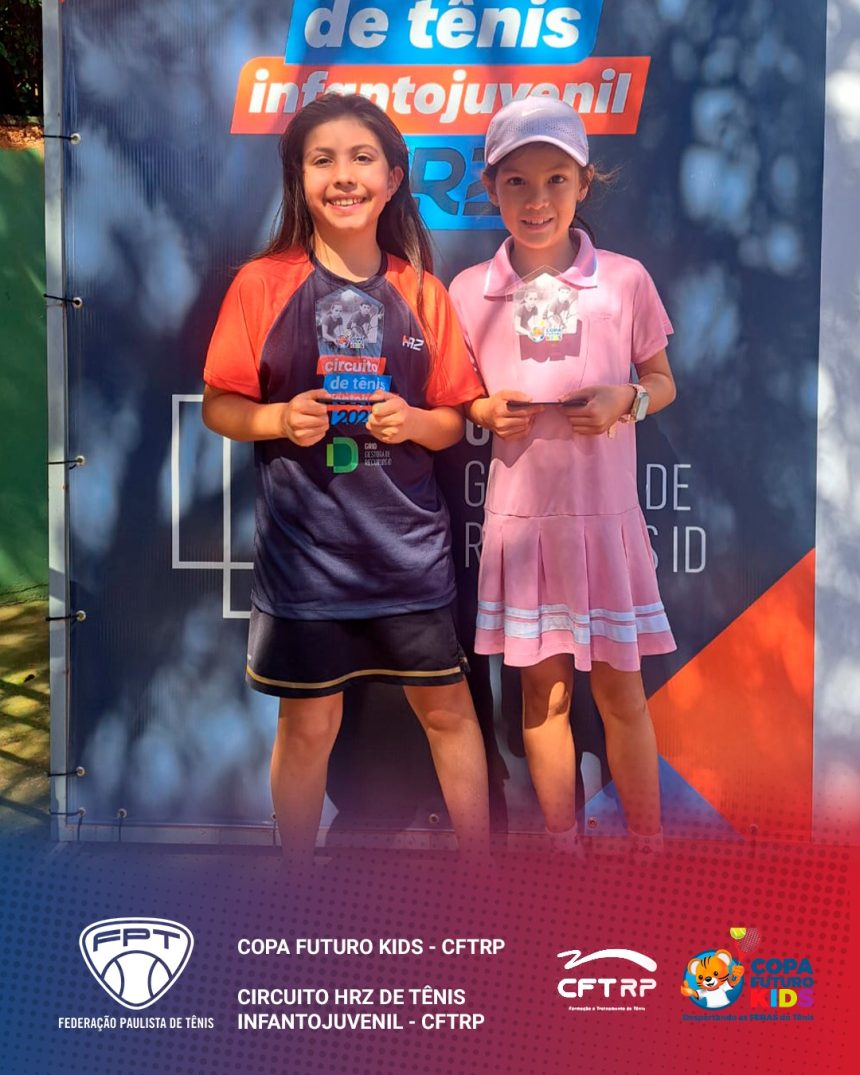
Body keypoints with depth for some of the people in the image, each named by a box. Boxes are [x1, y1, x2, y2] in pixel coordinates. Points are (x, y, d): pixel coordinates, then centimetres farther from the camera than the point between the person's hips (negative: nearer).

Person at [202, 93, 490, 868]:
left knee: (447, 707, 11)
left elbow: (453, 420, 8)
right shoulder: (262, 283, -2)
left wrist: (413, 421, -13)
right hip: (304, 541, -2)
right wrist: (280, 418, -17)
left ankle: (480, 866, 31)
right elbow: (218, 406, 1)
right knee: (309, 725, 8)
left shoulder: (421, 291, 4)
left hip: (407, 539, 2)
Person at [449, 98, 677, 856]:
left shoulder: (625, 280, -4)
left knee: (620, 691, 7)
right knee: (544, 689, 11)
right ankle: (564, 847, 29)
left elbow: (663, 382, 7)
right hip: (519, 516, 1)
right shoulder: (469, 292, 0)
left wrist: (625, 400, -14)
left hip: (604, 515, -1)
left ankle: (650, 849, 27)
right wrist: (487, 413, -11)